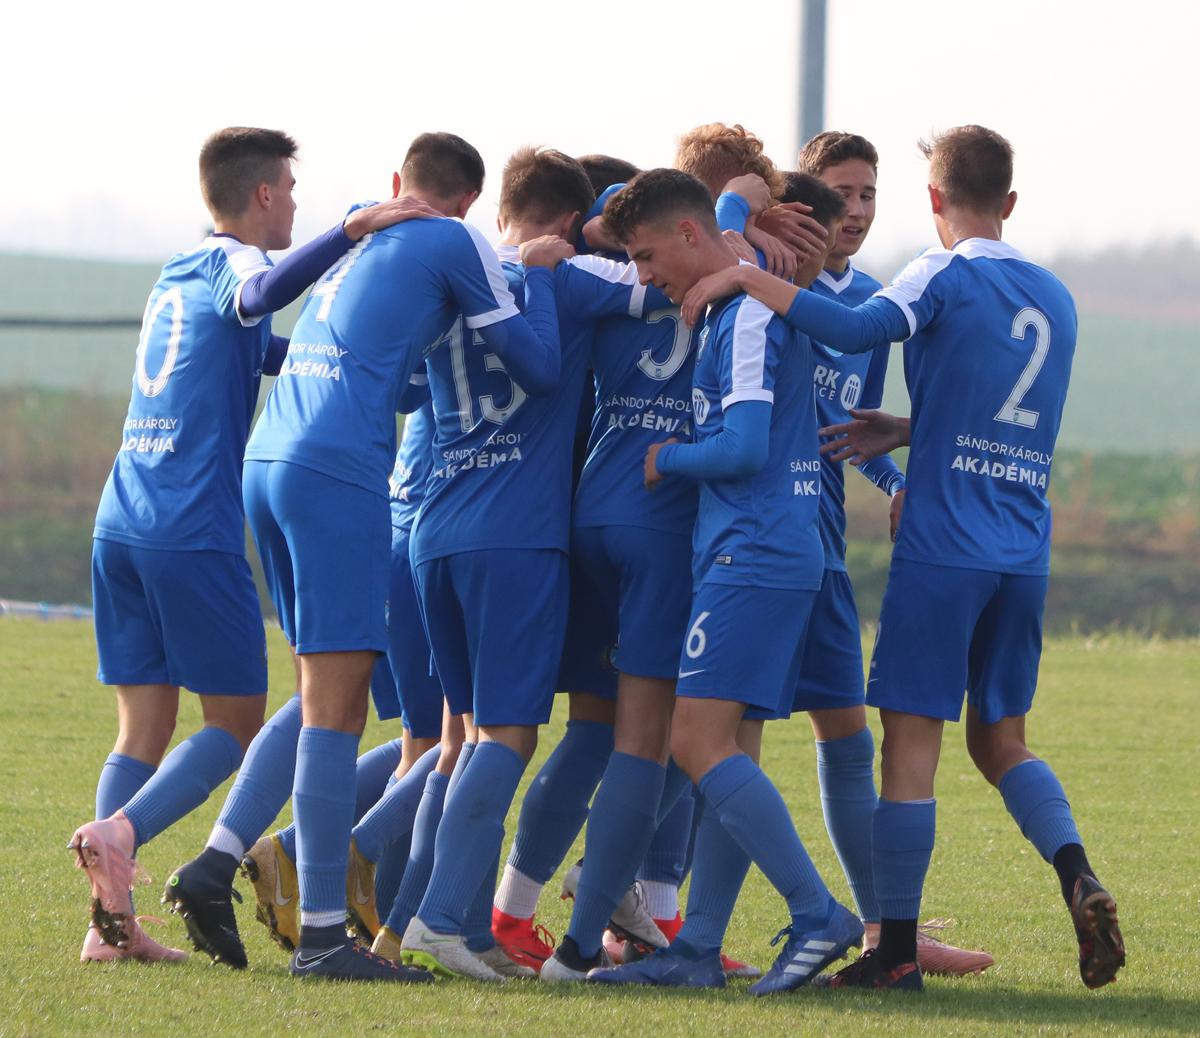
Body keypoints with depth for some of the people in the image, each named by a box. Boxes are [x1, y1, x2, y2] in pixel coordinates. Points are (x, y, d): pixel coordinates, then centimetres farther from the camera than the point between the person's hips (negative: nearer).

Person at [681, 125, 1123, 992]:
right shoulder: (1055, 298, 15)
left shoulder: (946, 277, -6)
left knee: (911, 741, -1)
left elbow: (858, 328, -24)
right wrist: (905, 432, 25)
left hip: (942, 551, -6)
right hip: (1025, 558, 6)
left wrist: (744, 277, -19)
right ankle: (1077, 876, -6)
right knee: (1000, 739, 17)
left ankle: (897, 951, -1)